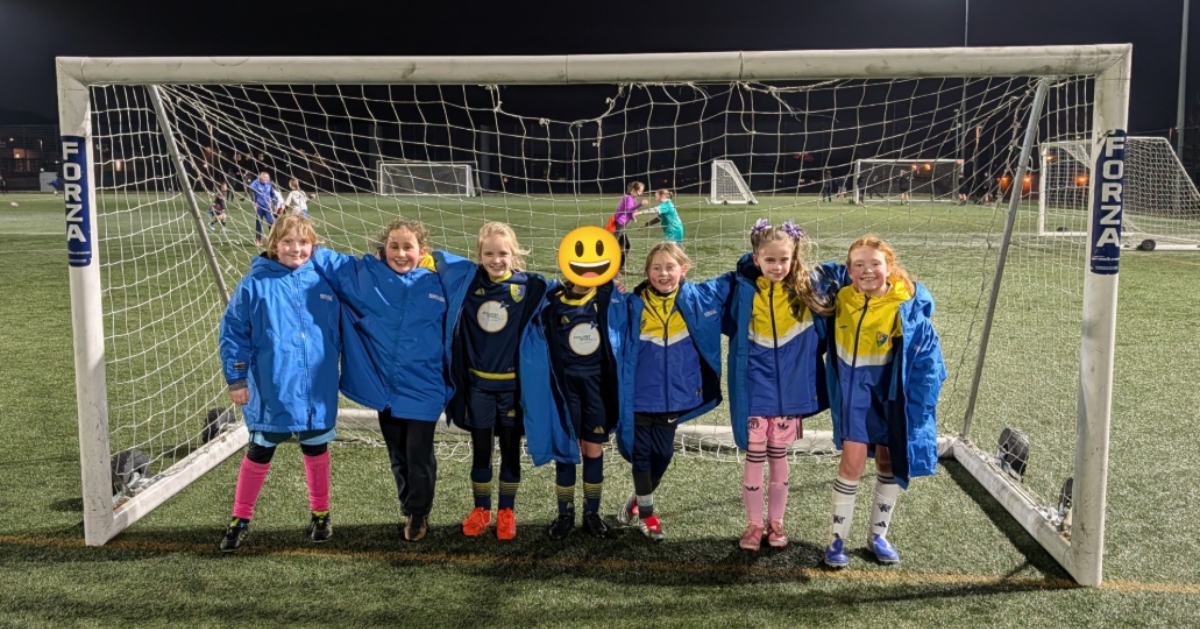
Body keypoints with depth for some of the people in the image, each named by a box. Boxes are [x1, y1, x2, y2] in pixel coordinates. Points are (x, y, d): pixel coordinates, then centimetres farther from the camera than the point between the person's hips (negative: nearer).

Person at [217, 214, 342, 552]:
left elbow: (341, 330, 8)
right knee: (259, 454, 10)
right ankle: (240, 519, 27)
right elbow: (233, 332, -5)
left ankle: (320, 513, 35)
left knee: (316, 451, 17)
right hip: (271, 392, -2)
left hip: (318, 391, 2)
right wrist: (236, 379, -6)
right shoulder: (255, 283, -8)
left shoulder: (324, 281, -1)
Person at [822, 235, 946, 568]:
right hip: (854, 387, 0)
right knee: (853, 460, -8)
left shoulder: (907, 305, -18)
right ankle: (837, 538, 6)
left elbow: (927, 356, -10)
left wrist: (914, 403, -13)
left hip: (892, 390, 0)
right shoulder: (842, 298, -10)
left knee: (889, 462, 10)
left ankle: (878, 536, 28)